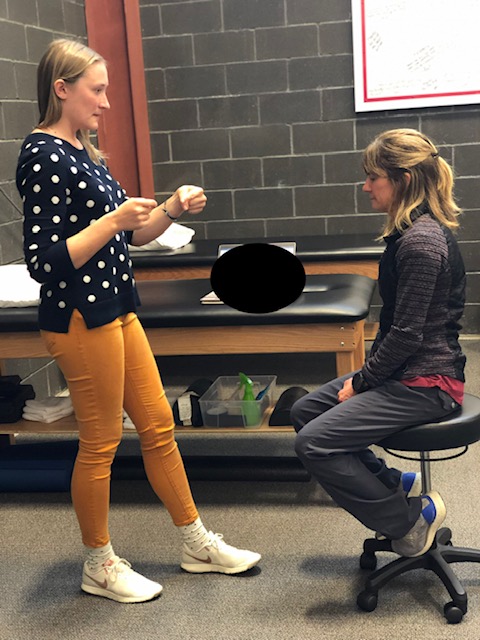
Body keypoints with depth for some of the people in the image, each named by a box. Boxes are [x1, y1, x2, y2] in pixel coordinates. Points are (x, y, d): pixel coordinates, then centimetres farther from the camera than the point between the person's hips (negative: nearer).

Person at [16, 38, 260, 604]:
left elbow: (128, 235, 17)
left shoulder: (84, 152, 12)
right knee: (100, 442, 4)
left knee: (158, 425, 14)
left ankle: (197, 544, 28)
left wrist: (172, 209, 2)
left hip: (116, 310, 9)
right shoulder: (44, 158, -15)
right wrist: (113, 221, -23)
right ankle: (99, 566, 24)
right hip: (79, 318, -9)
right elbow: (44, 261, -20)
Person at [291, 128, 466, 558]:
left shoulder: (421, 241, -22)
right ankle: (394, 485, 17)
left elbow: (408, 334, -23)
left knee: (314, 443, -16)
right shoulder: (410, 232, 10)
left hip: (424, 384, -10)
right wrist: (365, 373, 9)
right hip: (403, 372, 11)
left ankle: (412, 517, 0)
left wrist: (361, 383, -12)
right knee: (304, 411, 14)